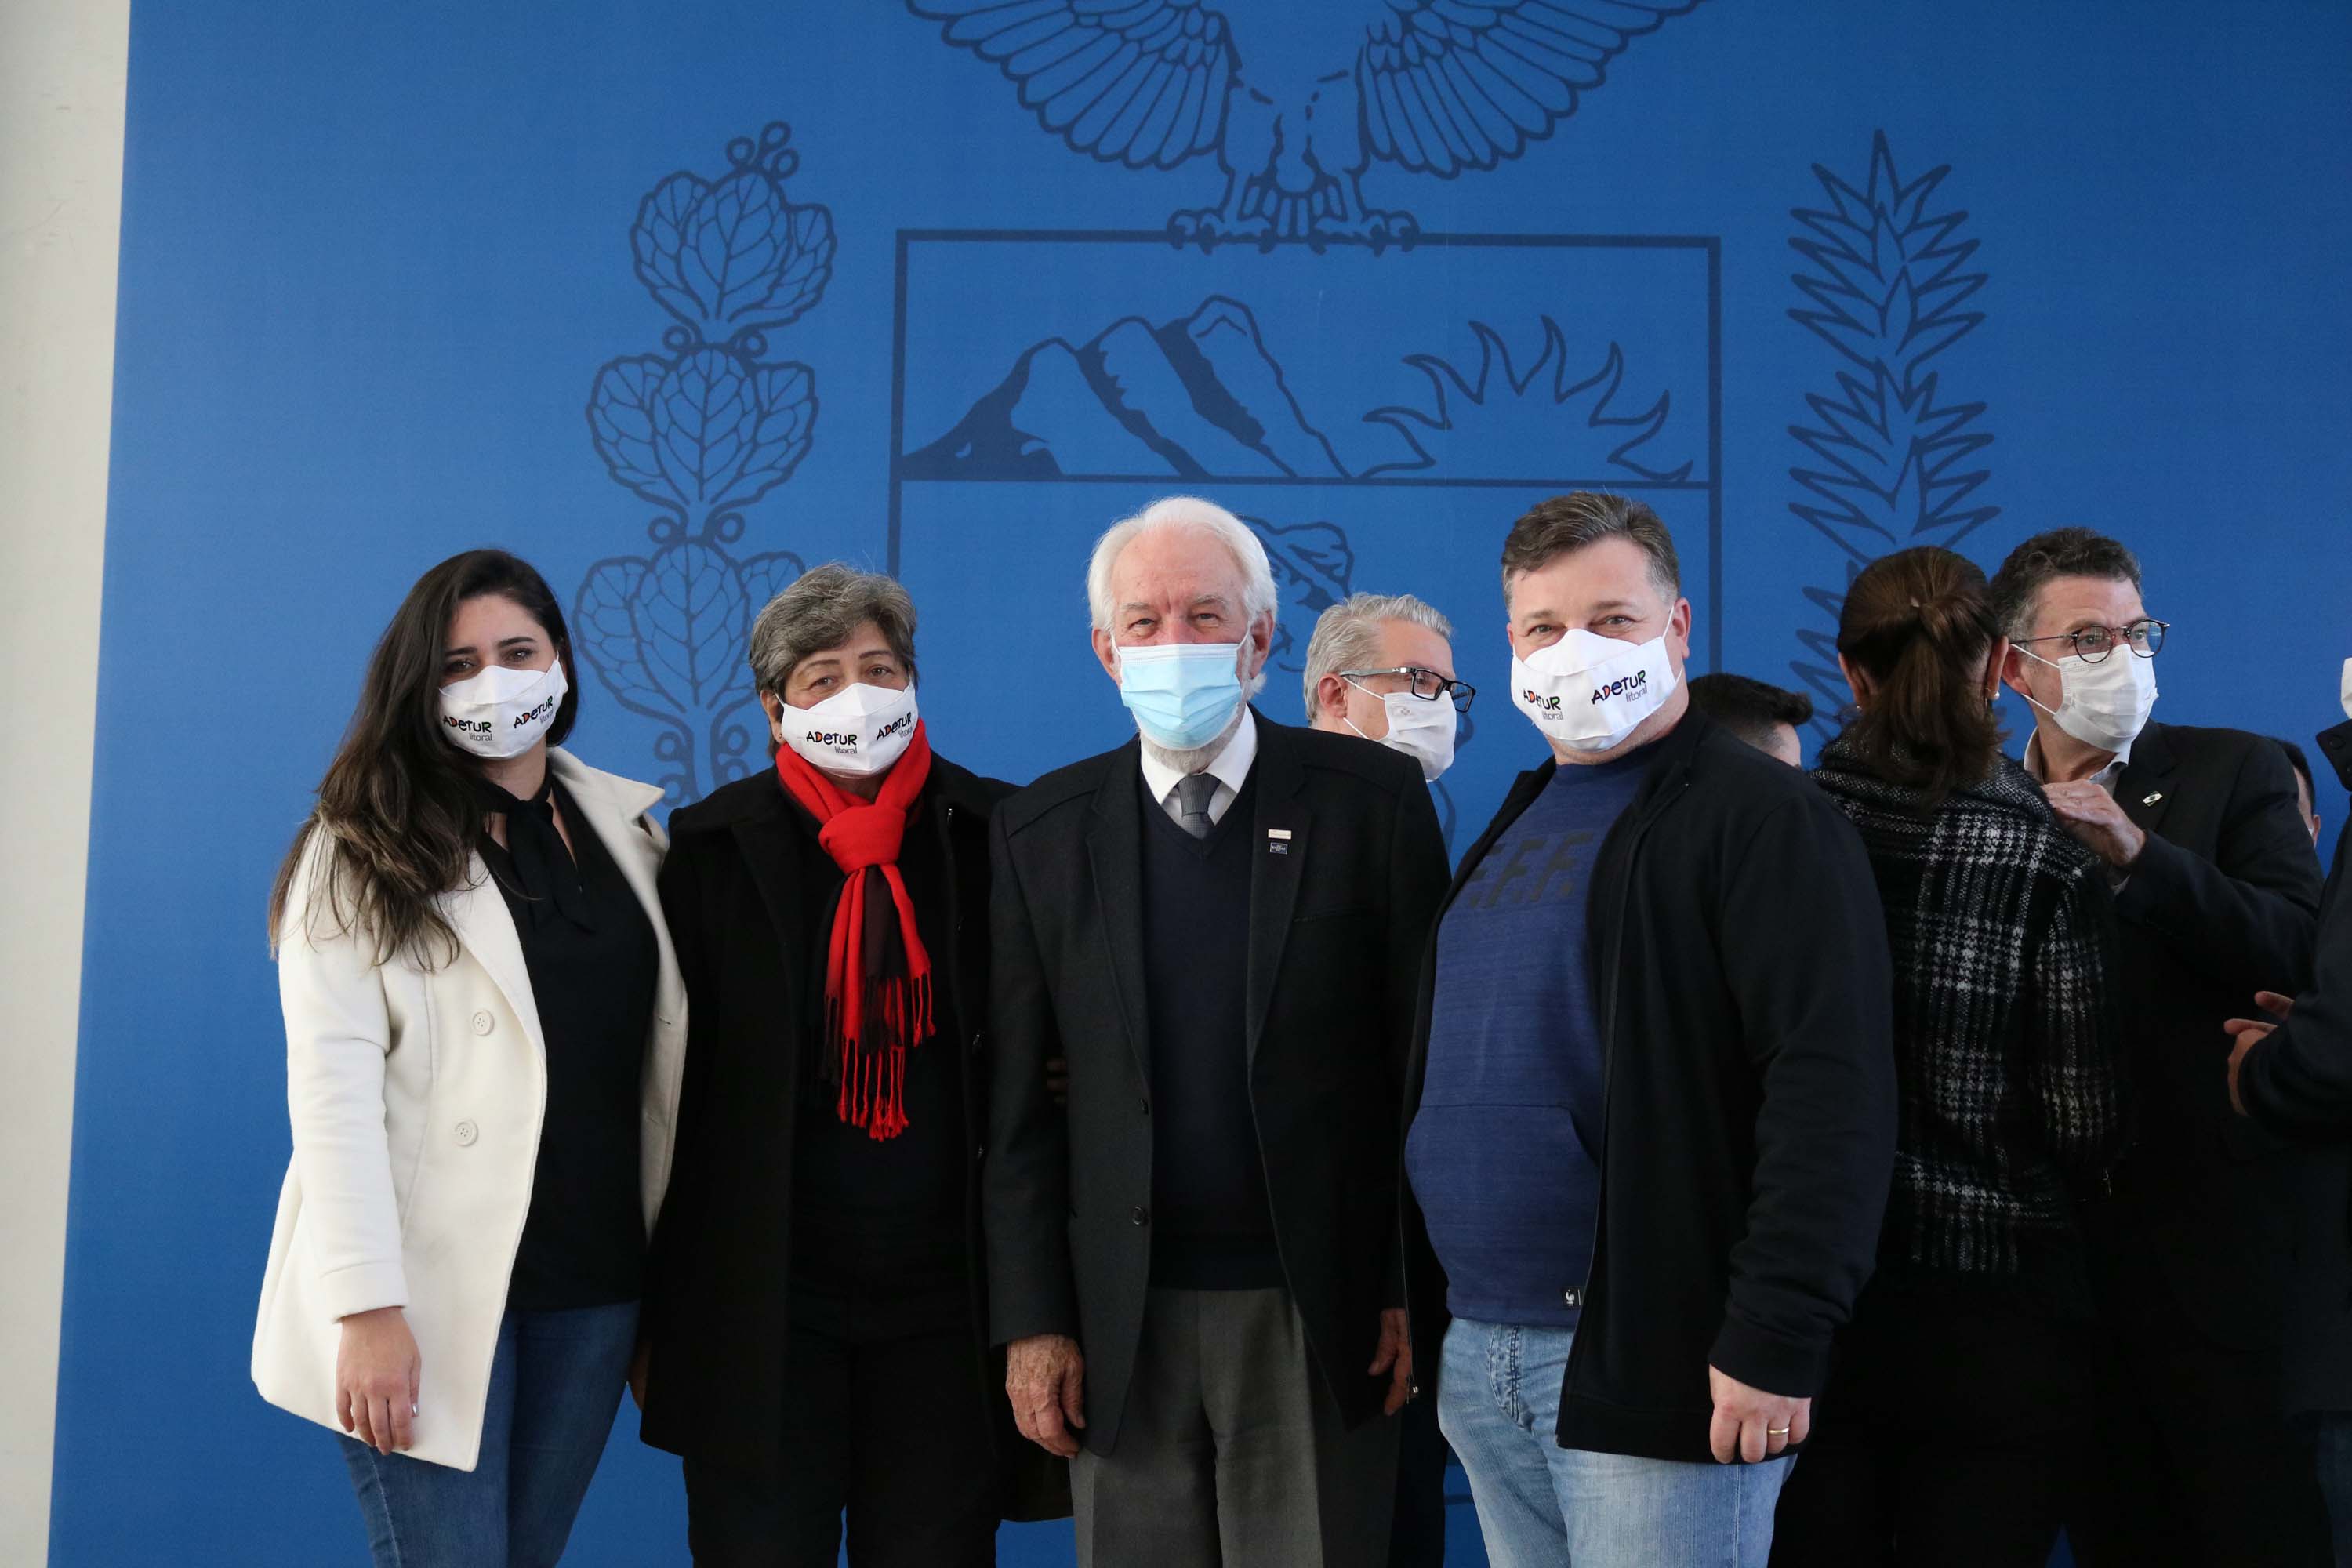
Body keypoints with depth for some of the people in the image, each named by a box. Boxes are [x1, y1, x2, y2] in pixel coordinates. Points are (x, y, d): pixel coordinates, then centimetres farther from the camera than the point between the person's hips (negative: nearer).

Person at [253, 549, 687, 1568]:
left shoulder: (625, 830, 10)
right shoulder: (362, 850, -4)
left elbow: (657, 1060, 10)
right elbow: (333, 1081, -12)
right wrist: (368, 1307, -19)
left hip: (592, 1281, 4)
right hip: (434, 1285, -4)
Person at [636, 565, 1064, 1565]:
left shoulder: (995, 836, 1)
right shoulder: (713, 847, 0)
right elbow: (673, 1079, 1)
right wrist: (658, 1308, 1)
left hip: (944, 1296, 1)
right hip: (763, 1301, 0)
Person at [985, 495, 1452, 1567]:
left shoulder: (1372, 799, -1)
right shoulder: (1043, 832, 5)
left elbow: (1429, 1057, -1)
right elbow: (1021, 1101, 5)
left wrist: (1422, 1290, -4)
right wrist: (1031, 1322, 1)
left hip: (1318, 1317, -1)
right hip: (1122, 1322, 2)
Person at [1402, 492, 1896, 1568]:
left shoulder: (1763, 820, -10)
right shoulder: (1516, 824, 15)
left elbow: (1832, 1092, -17)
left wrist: (1775, 1342, -21)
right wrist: (1421, 1304, 16)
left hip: (1650, 1361, -7)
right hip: (1477, 1354, 7)